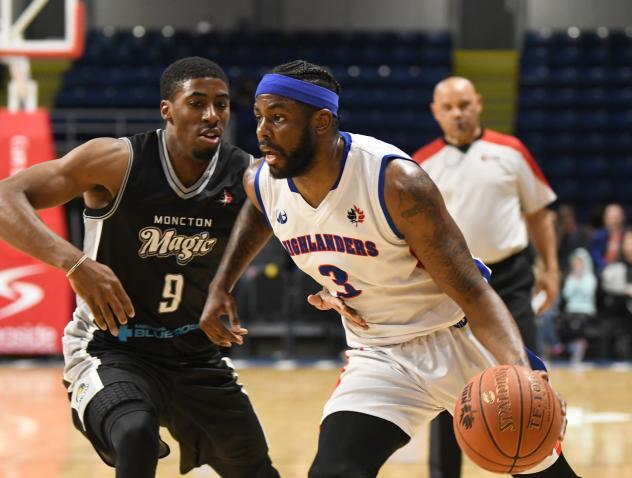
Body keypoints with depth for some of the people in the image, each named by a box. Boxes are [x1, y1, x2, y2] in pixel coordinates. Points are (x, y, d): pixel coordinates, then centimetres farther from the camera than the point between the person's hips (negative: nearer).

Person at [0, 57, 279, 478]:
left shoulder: (245, 178, -10)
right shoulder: (118, 162, -19)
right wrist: (76, 263, -38)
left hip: (195, 353, 5)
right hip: (110, 348, -5)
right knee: (137, 436, -35)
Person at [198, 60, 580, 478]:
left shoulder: (395, 182, -28)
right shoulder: (263, 183, -10)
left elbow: (473, 292, -27)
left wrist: (520, 376, -42)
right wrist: (221, 286, 11)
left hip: (460, 338, -3)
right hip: (379, 356, 3)